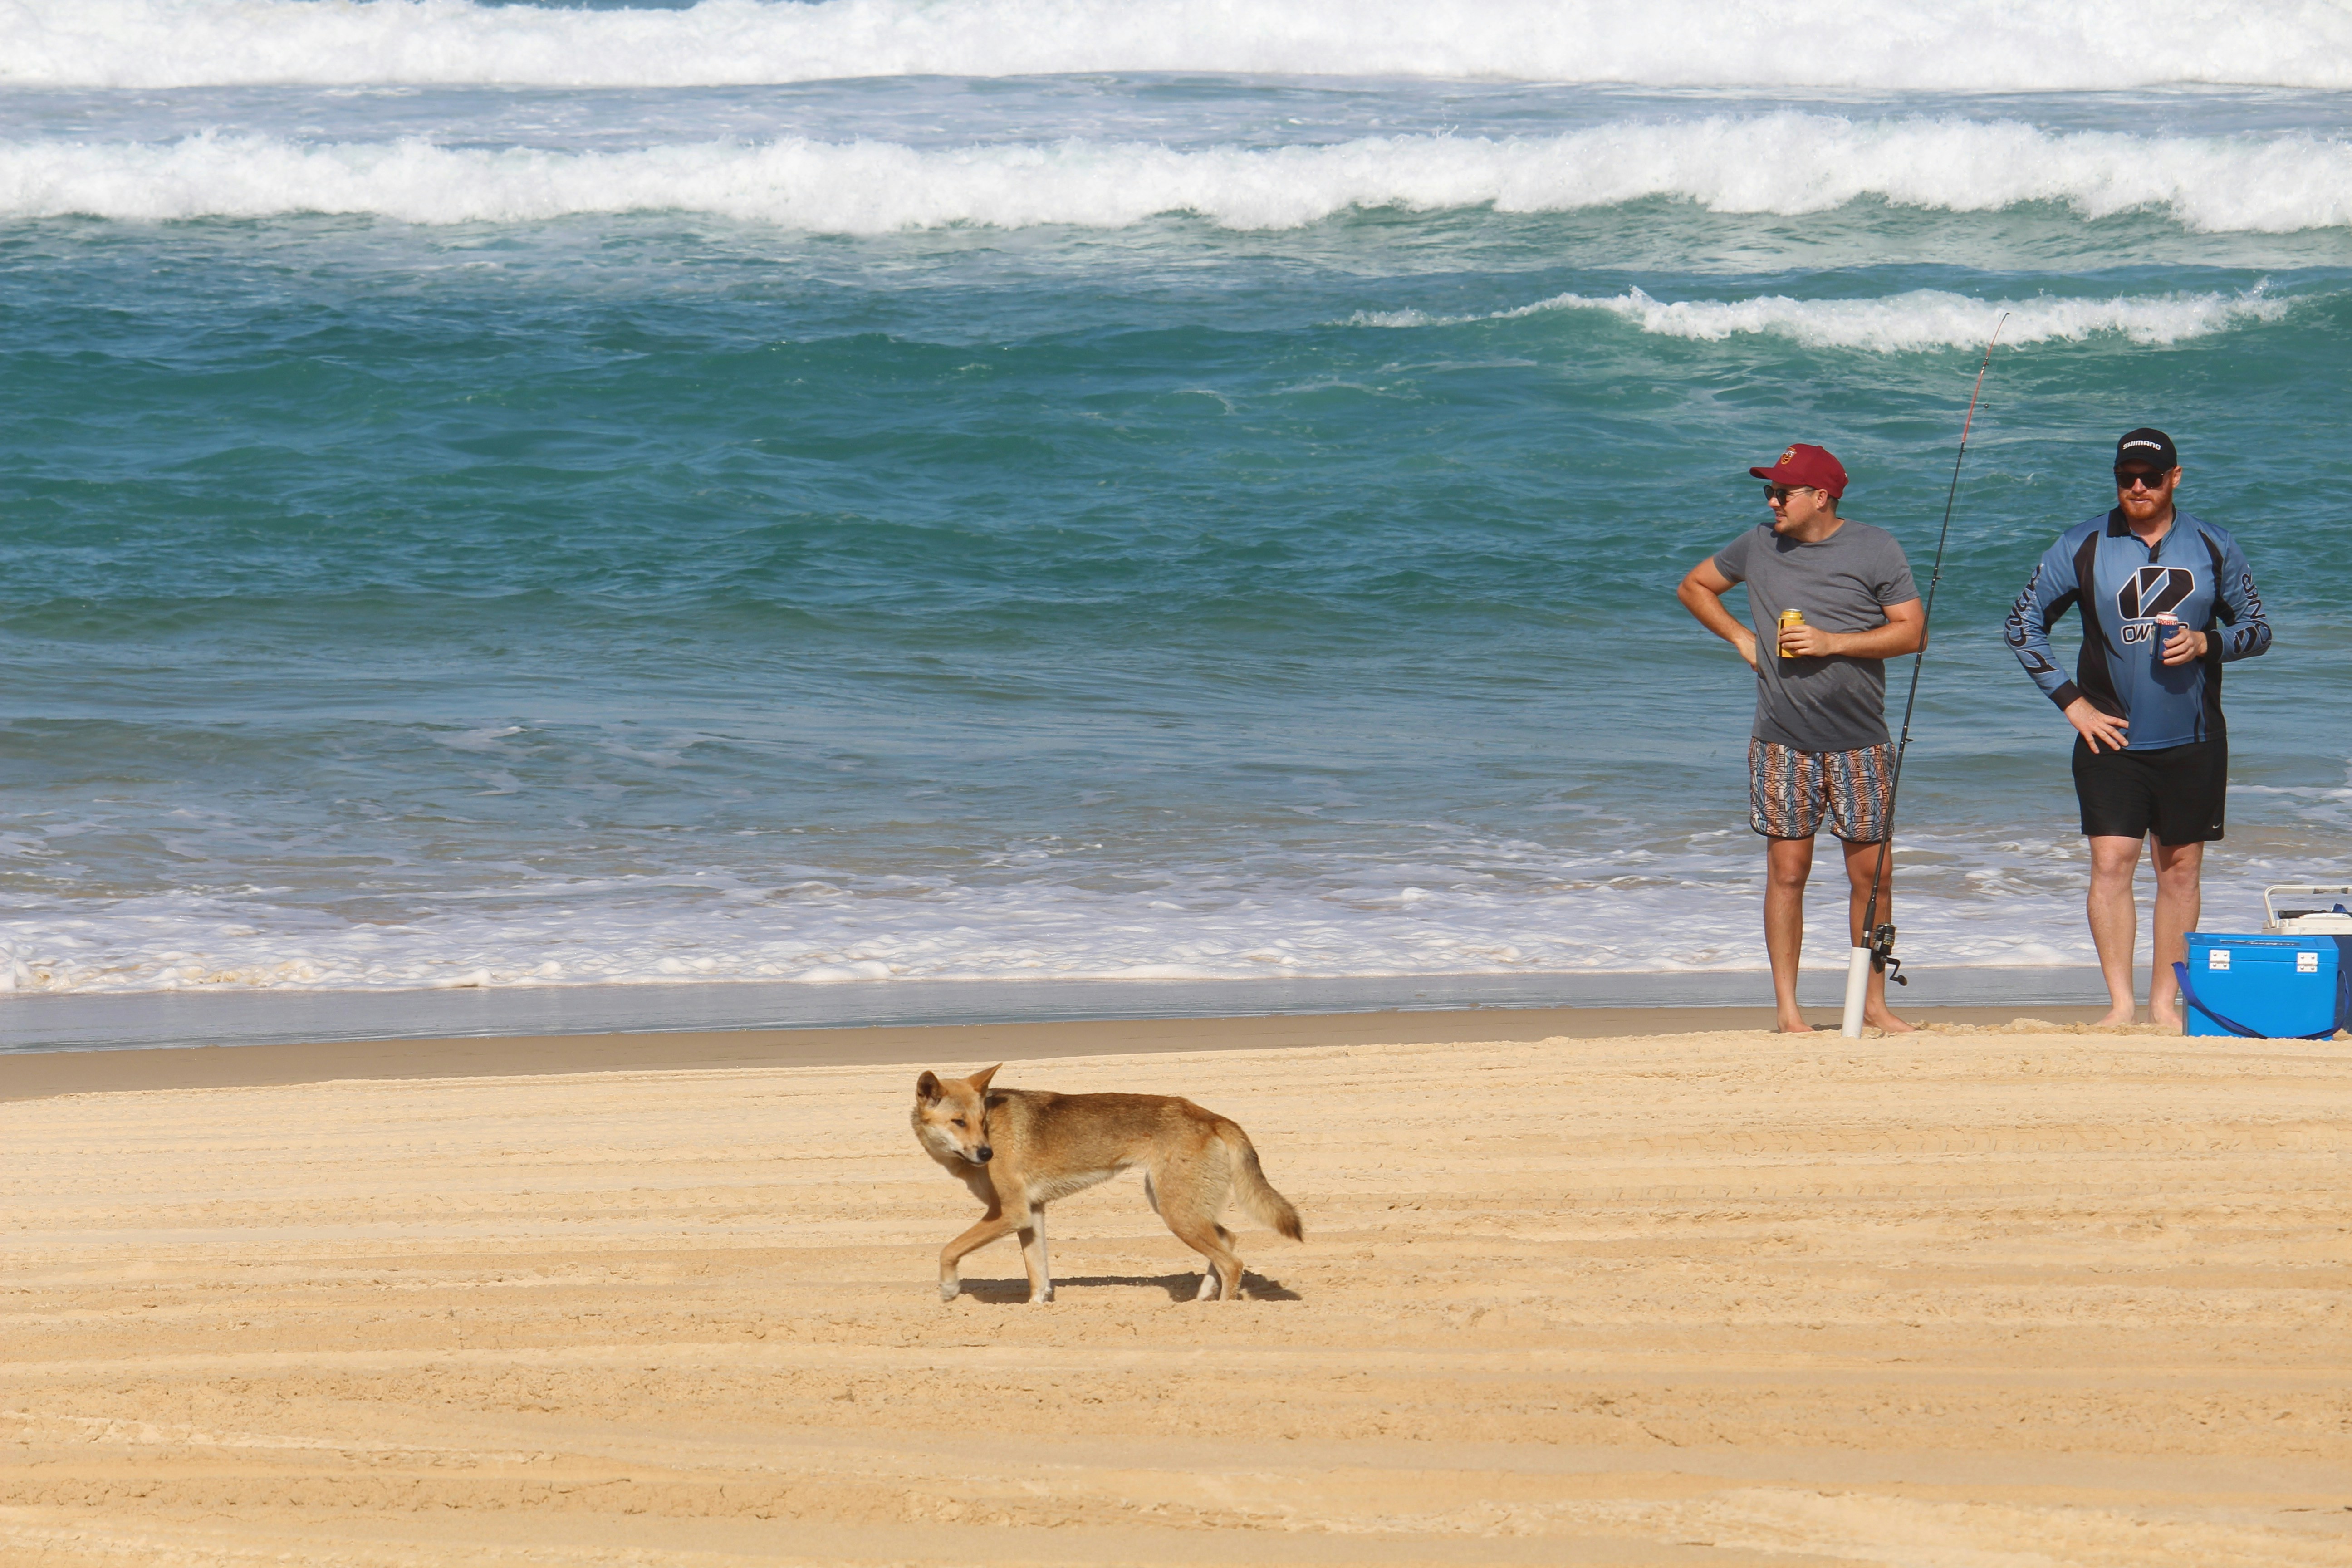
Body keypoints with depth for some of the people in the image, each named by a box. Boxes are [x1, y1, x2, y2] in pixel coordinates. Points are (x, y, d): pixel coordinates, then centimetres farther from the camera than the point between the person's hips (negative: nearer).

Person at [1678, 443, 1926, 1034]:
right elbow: (1693, 587, 20)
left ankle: (1873, 1003, 14)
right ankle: (1787, 1009, 3)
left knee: (1871, 874, 2)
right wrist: (1740, 637, 5)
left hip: (1860, 743, -1)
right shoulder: (1759, 546, 5)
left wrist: (1831, 642, -15)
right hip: (1783, 742, 1)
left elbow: (1912, 632, -5)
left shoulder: (1875, 549, -2)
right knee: (1787, 870, -1)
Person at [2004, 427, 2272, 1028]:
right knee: (2111, 862, -11)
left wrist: (2206, 643, -11)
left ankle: (2165, 1002, 10)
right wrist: (2070, 701, -2)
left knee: (2181, 868, 4)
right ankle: (2120, 1003, -11)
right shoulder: (2083, 546, 0)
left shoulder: (2213, 548, 4)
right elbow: (2024, 625, 6)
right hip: (2113, 737, -1)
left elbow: (2257, 630, 11)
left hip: (2193, 742, 1)